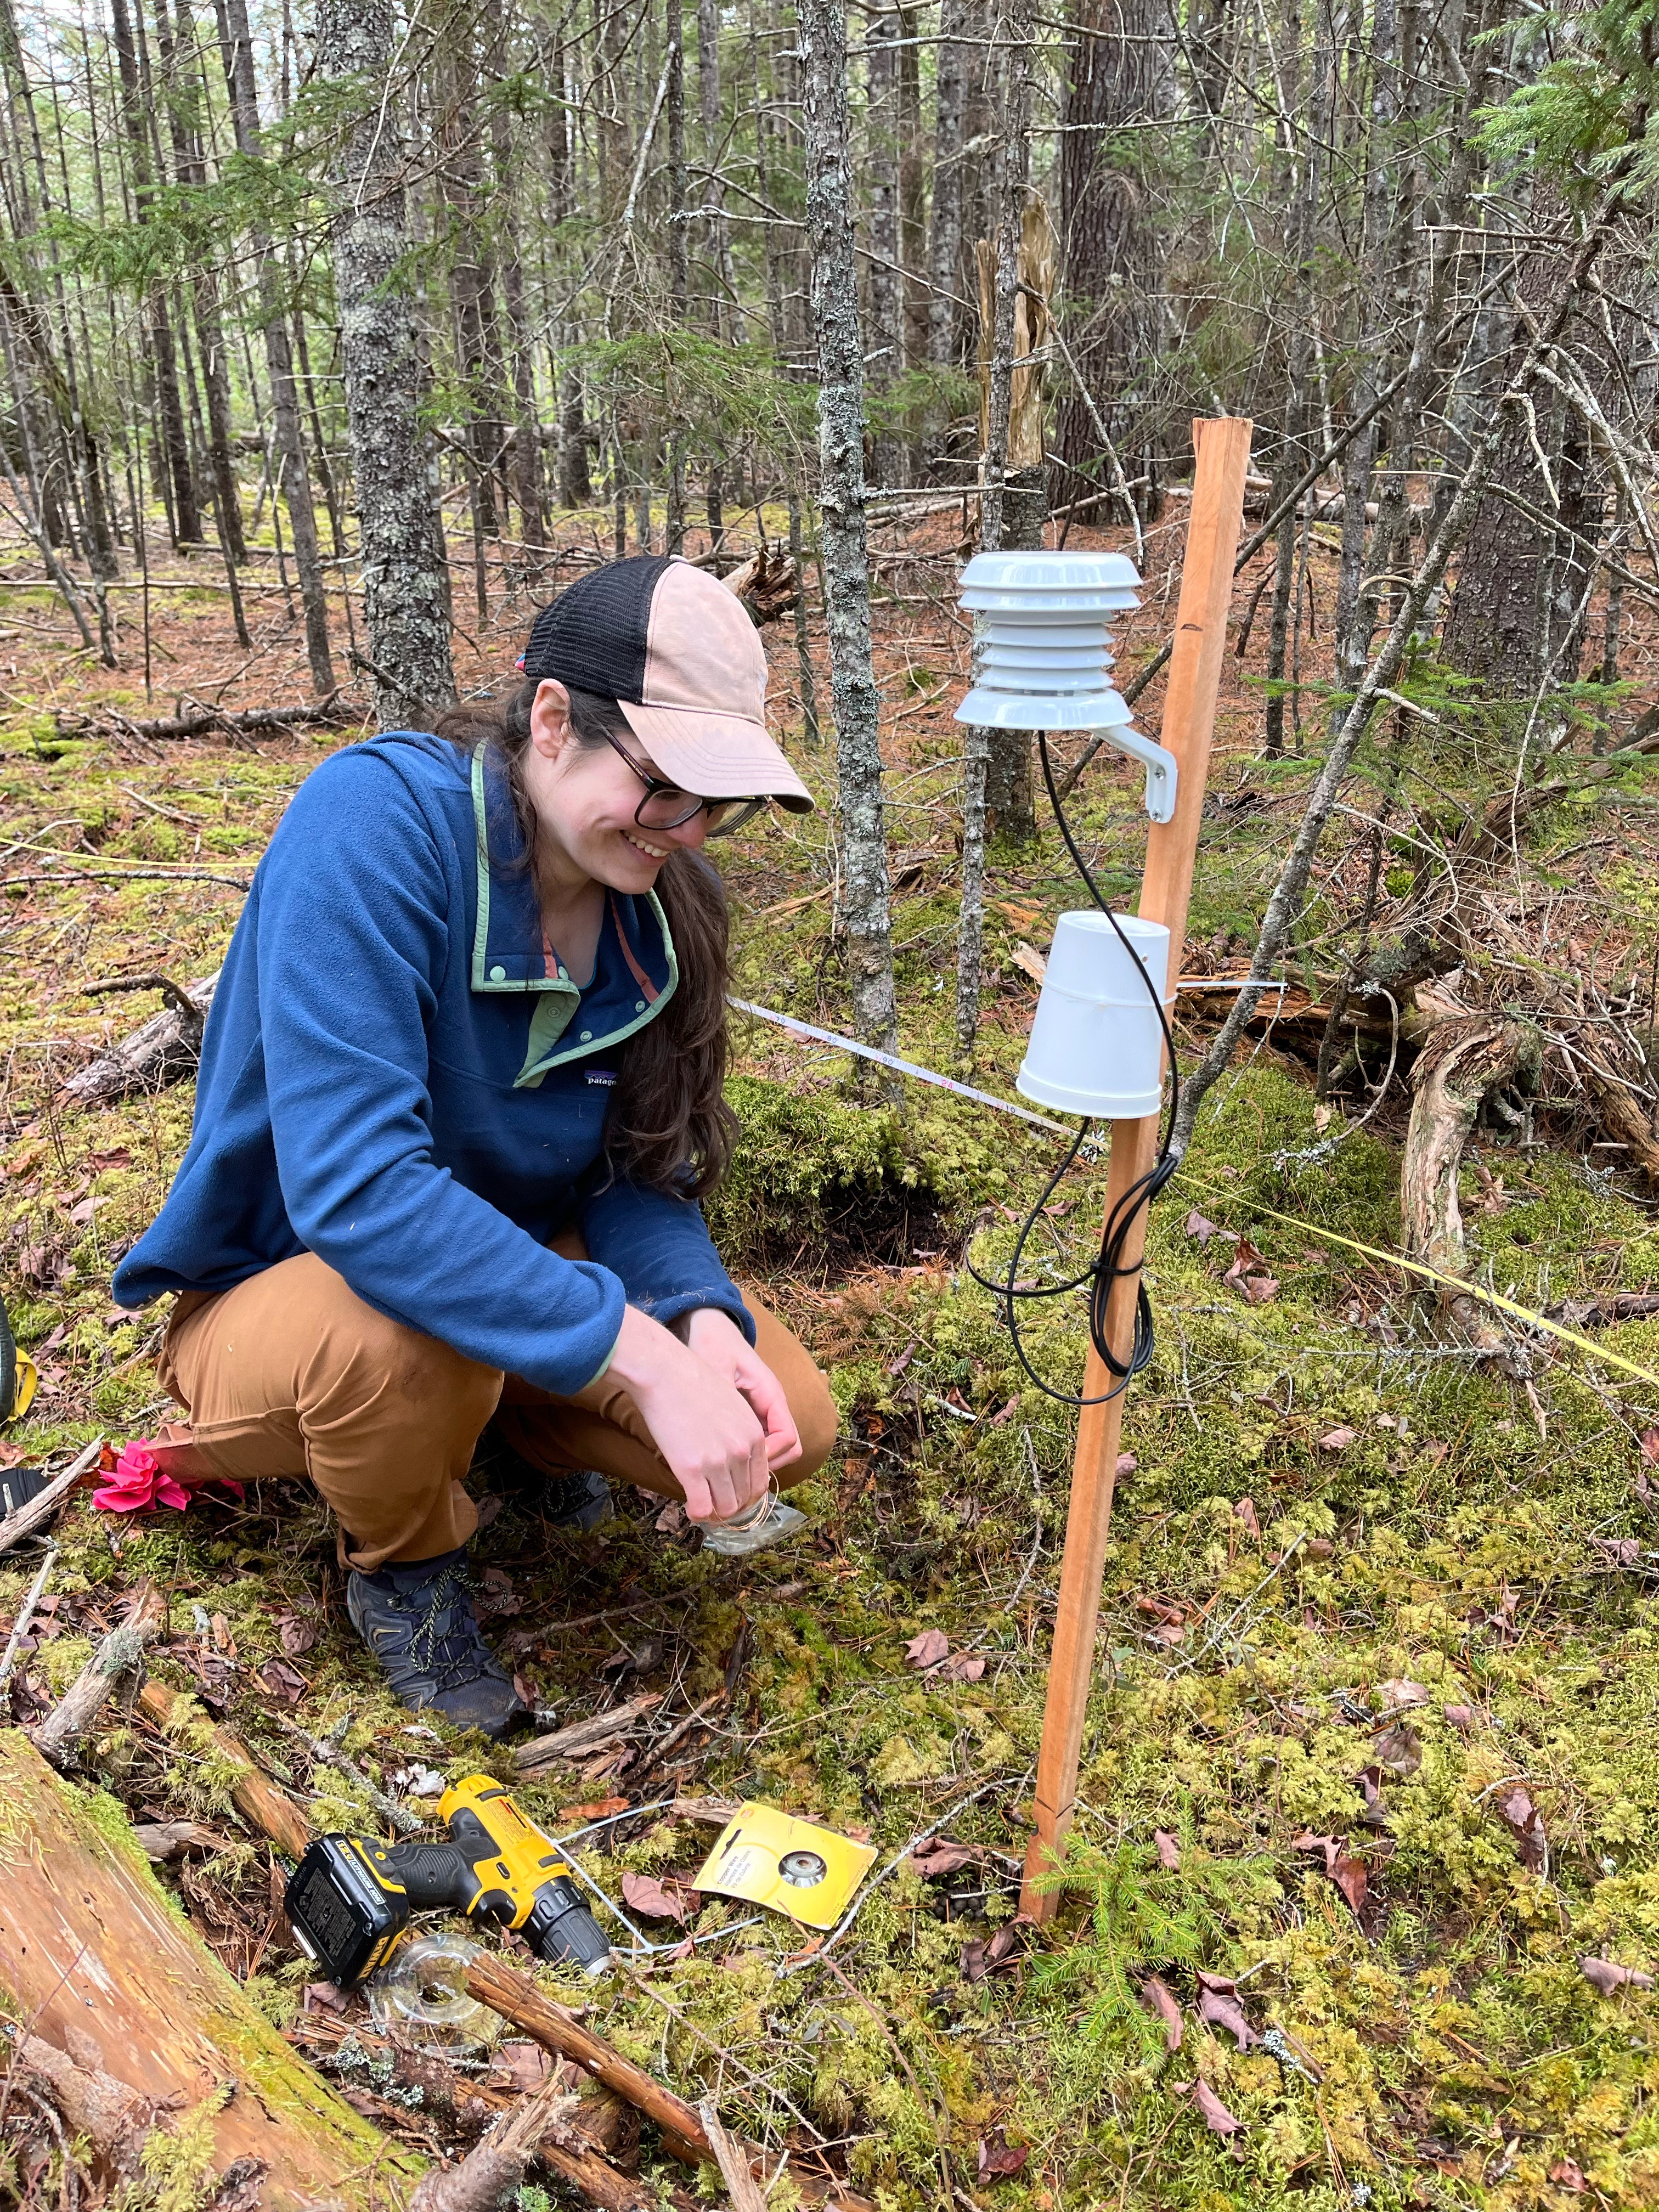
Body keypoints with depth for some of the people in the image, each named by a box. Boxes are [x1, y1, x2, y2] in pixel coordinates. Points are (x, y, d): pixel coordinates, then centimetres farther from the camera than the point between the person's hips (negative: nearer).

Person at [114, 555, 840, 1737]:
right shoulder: (378, 813, -29)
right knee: (403, 1331, -39)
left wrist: (706, 1321, -26)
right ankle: (400, 1562, -3)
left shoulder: (659, 896, -10)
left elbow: (642, 1173, -5)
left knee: (786, 1425, -13)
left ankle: (509, 1423, 17)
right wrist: (643, 1357, -40)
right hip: (277, 1298, -4)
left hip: (513, 1262, 5)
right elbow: (351, 1183, -38)